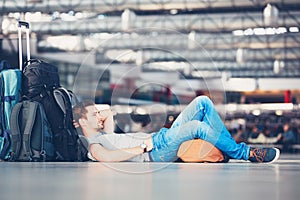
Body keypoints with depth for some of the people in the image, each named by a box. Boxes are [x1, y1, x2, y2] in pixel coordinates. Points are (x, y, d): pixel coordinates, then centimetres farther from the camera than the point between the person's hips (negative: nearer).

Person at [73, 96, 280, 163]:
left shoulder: (103, 135, 27)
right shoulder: (93, 145, -1)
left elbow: (108, 113, 45)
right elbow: (107, 156, -24)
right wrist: (144, 146, -18)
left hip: (163, 139, 10)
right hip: (156, 152, -10)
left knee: (203, 102, -4)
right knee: (197, 126, -34)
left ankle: (227, 146, -7)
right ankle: (246, 153, -21)